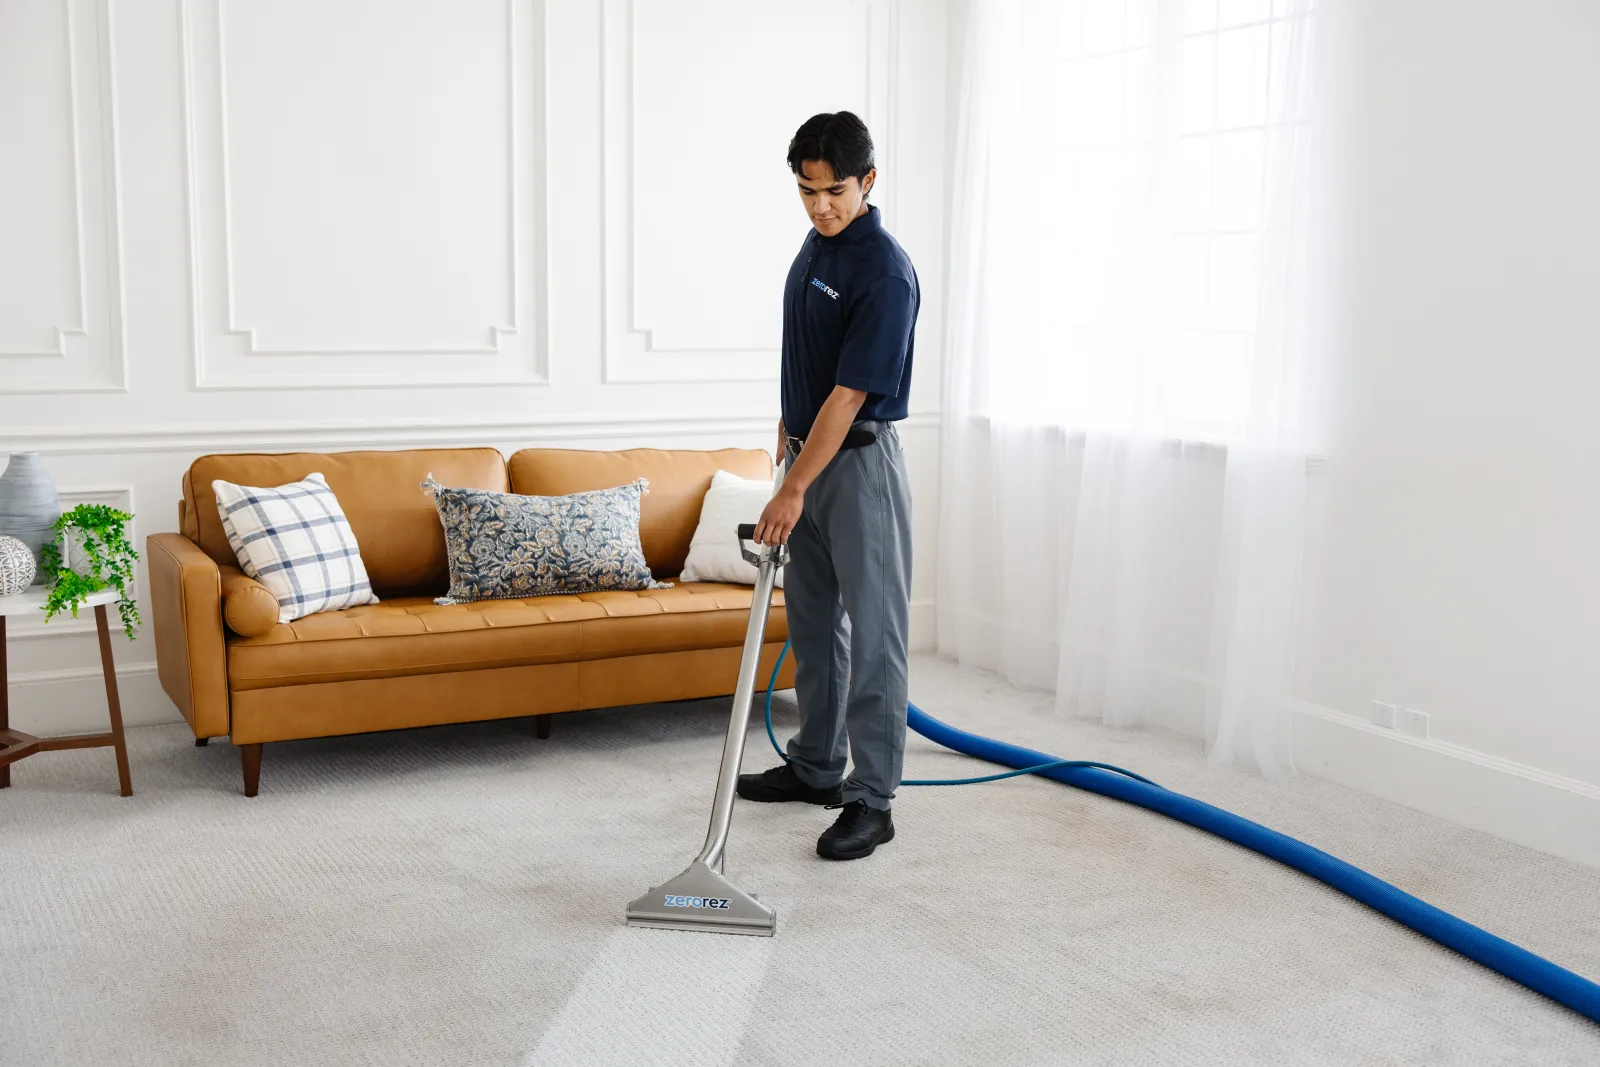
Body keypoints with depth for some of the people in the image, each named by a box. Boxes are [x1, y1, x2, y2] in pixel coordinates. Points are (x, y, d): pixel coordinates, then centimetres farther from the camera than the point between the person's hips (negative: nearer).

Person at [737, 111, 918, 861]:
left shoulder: (885, 272, -21)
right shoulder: (816, 244, 8)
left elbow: (850, 394, -24)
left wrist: (793, 489, -24)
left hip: (859, 462, -9)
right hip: (810, 453, 9)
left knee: (872, 631, -3)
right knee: (813, 624, 16)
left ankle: (871, 800, 3)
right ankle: (816, 767, 28)